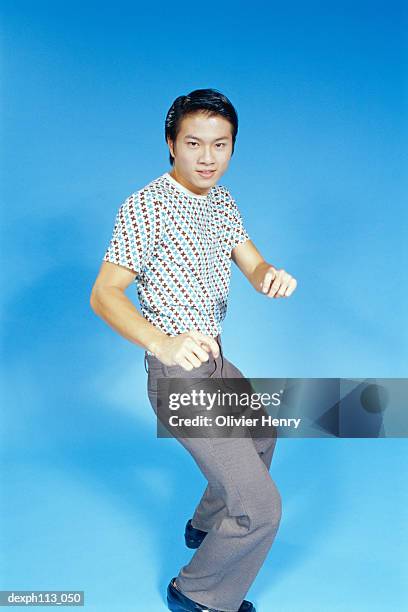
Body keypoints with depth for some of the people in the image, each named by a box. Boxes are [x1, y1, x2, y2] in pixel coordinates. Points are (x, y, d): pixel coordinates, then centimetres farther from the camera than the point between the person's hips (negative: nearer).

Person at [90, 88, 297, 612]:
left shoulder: (223, 202, 8)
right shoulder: (146, 207, -18)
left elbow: (253, 266, 4)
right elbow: (103, 294, -23)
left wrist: (274, 278, -22)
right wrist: (162, 343, -42)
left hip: (215, 360, 9)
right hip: (178, 372, -9)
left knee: (261, 433, 32)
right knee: (261, 507, -9)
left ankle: (205, 526, 53)